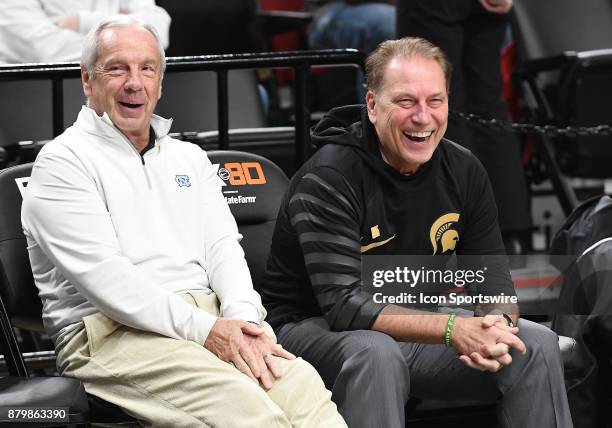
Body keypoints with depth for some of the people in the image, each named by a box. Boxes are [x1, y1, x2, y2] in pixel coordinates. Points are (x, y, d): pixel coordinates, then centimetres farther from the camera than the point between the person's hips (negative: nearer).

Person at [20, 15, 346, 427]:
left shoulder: (188, 157, 25)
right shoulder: (63, 162, 2)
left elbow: (222, 246, 15)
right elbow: (102, 274, -10)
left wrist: (242, 318, -9)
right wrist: (202, 330, -17)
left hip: (213, 320, 6)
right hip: (114, 333, -6)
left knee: (303, 385, -26)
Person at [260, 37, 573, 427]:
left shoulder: (463, 171, -1)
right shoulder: (328, 179, -21)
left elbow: (492, 275, -1)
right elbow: (344, 304, -28)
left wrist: (497, 324, -27)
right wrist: (453, 329, -37)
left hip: (415, 325, 6)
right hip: (316, 328, -6)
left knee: (537, 344, -10)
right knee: (376, 352, -39)